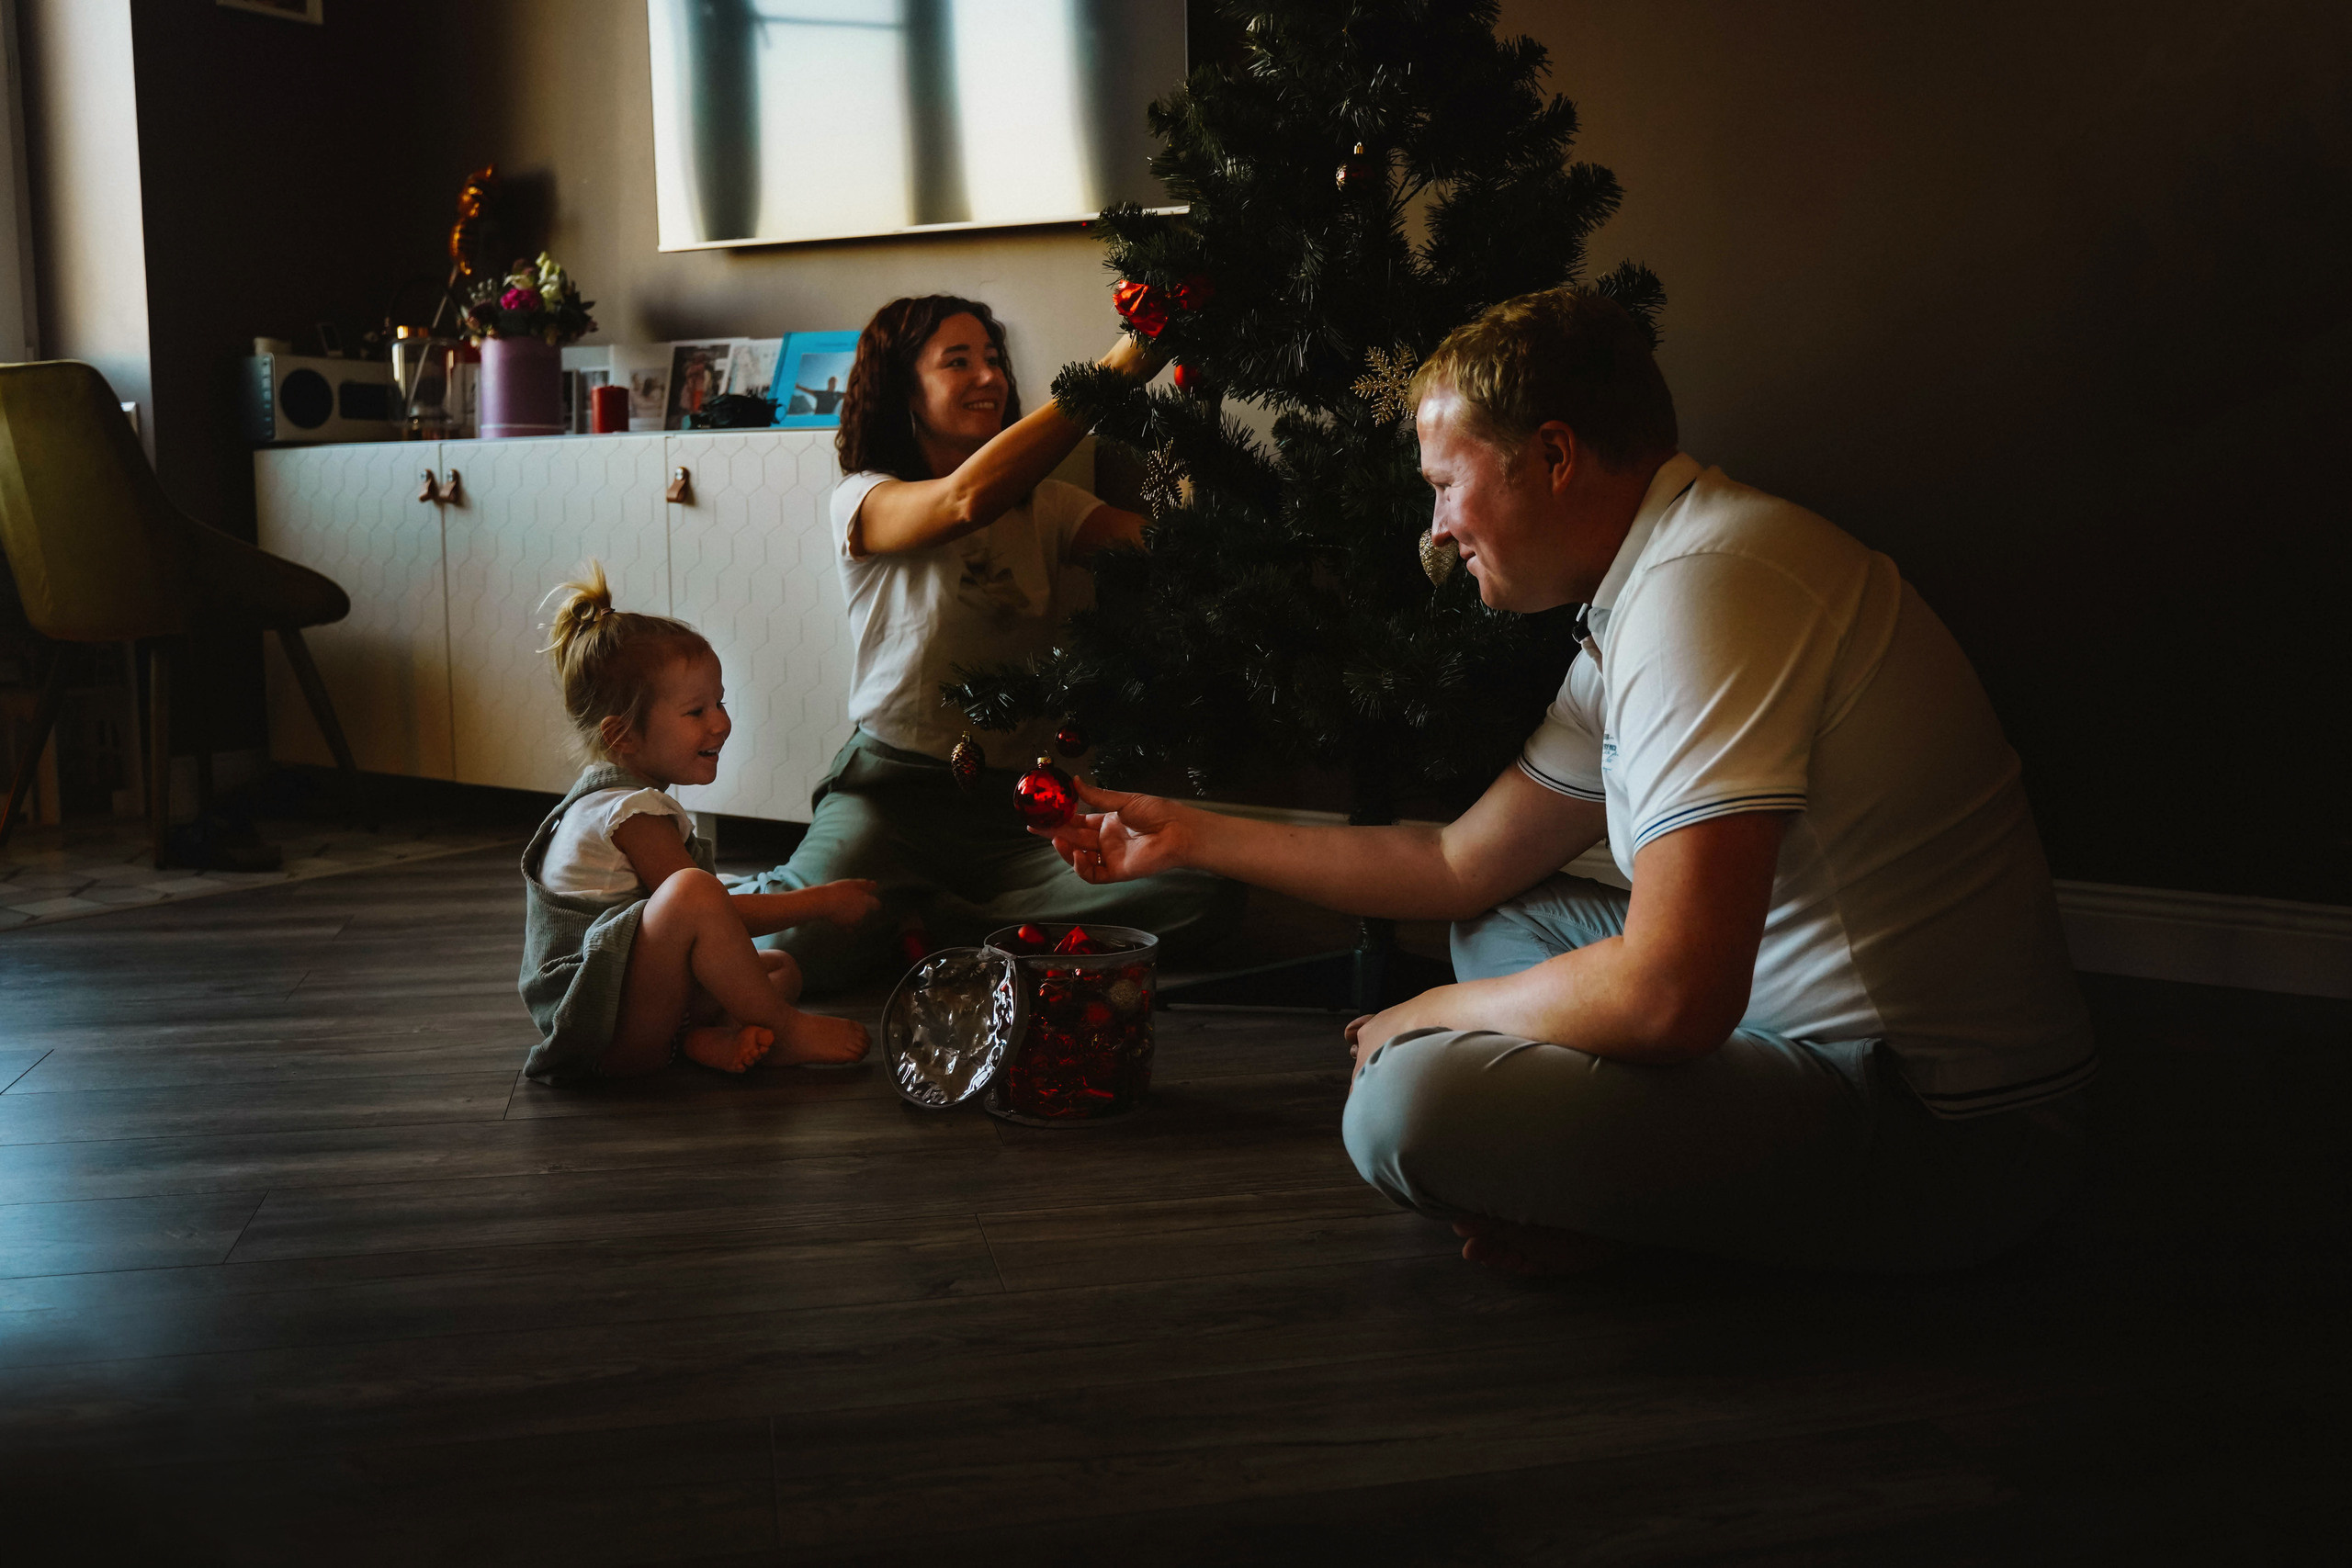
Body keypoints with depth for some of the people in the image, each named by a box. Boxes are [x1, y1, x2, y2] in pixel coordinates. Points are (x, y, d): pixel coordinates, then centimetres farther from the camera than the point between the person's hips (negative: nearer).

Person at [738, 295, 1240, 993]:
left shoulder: (1042, 506, 15)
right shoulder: (863, 500, -1)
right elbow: (966, 500, -24)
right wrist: (1113, 372, -30)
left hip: (1016, 803, 5)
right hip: (893, 788, -4)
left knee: (1206, 894, -23)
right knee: (797, 946, -34)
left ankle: (930, 922, -10)